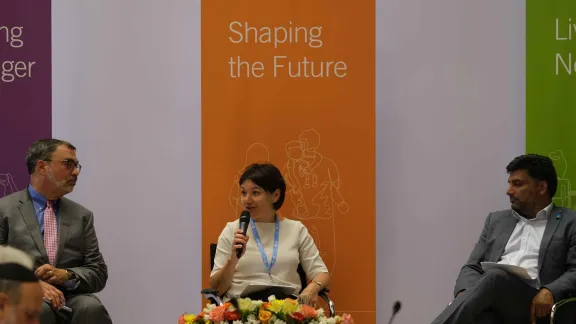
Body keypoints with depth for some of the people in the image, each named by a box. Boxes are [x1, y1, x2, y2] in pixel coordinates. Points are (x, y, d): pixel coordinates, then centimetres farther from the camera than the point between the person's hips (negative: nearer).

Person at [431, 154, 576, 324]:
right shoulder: (496, 220, 28)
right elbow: (472, 267, 21)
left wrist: (550, 292, -20)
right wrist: (465, 292, -4)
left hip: (533, 305, -3)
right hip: (490, 302, 3)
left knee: (496, 277, -38)